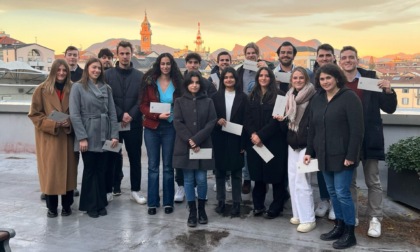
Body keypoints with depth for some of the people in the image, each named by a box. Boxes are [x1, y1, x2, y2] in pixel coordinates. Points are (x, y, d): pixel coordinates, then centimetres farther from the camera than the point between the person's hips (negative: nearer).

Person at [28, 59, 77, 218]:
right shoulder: (42, 89, -2)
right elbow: (34, 114, -3)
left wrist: (70, 122, -10)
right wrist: (52, 123, -16)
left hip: (67, 137, 2)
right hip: (48, 137, -2)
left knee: (67, 170, 6)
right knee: (50, 172, 0)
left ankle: (66, 205, 19)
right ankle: (51, 207, 15)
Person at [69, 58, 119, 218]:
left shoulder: (106, 88, 10)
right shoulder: (78, 87, -2)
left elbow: (112, 113, 7)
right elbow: (74, 114, -8)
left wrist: (114, 135, -2)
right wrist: (82, 137, -14)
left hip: (104, 136, 4)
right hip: (88, 136, -4)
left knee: (101, 171, 9)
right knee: (90, 171, 5)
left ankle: (101, 203, 21)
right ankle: (90, 205, 16)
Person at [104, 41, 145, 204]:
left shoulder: (139, 76, 7)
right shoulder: (108, 74, 4)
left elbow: (142, 100, 0)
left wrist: (131, 115, -13)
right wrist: (120, 115, -13)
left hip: (134, 123, 1)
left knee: (135, 157, 7)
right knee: (111, 157, 6)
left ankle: (135, 190, 17)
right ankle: (109, 190, 18)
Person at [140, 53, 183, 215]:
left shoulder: (177, 83, 2)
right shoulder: (150, 82, 2)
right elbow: (143, 105, -1)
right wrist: (157, 116, -16)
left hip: (170, 128, 0)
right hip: (152, 128, 0)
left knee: (168, 166, 6)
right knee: (153, 166, 5)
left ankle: (168, 202, 16)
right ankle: (152, 202, 14)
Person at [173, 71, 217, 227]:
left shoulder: (208, 102, 6)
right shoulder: (179, 102, 6)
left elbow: (211, 122, -3)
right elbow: (177, 123, -3)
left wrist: (196, 139, -13)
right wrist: (190, 141, -13)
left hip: (203, 147, 0)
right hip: (185, 147, 0)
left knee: (201, 180, 1)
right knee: (189, 180, 4)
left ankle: (202, 210, 20)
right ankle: (192, 212, 15)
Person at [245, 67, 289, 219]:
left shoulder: (279, 95, -4)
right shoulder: (252, 96, 12)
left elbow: (277, 119, -11)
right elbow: (248, 118, 6)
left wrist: (261, 135, -16)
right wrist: (253, 133, -11)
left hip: (274, 141, -4)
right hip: (255, 141, 5)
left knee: (275, 174, 1)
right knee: (257, 173, 9)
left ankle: (276, 207, 13)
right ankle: (258, 205, 20)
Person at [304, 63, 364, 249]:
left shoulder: (349, 97, -9)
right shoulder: (317, 100, 11)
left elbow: (357, 130, -14)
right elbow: (312, 128, 15)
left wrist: (351, 155, -18)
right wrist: (309, 151, 11)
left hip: (342, 155, -6)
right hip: (324, 155, 6)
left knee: (342, 193, -3)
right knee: (332, 192, 13)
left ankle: (350, 233, 11)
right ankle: (339, 227, 27)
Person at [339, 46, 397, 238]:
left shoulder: (370, 78, -2)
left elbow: (389, 108, -1)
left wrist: (388, 91, -17)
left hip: (369, 139, -1)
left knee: (373, 181, 8)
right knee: (348, 181, 12)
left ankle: (375, 219, 20)